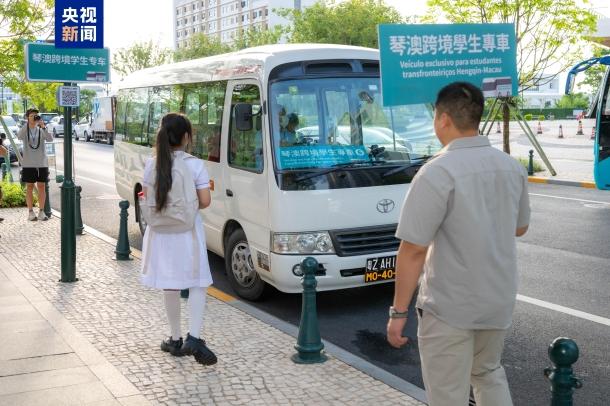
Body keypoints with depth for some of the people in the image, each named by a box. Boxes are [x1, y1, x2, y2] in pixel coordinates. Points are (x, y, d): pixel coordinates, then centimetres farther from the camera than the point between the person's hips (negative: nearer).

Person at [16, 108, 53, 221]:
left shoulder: (41, 130, 2)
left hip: (42, 163, 1)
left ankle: (41, 212, 9)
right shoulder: (24, 130, 1)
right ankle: (30, 212, 7)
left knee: (41, 187, 4)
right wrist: (29, 123, -27)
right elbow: (19, 136, -22)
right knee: (29, 187, 3)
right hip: (28, 164, -1)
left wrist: (43, 126, -28)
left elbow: (50, 139, -16)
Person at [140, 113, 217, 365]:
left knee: (170, 286, 13)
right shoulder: (195, 165, -11)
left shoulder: (152, 165, -2)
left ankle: (175, 340, 21)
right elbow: (205, 201, -11)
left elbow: (146, 197, 3)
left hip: (161, 231, 3)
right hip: (188, 231, -3)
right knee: (197, 284, 5)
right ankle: (193, 338, -9)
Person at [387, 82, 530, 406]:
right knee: (488, 373, 28)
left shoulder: (438, 173, -21)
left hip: (450, 307, -6)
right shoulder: (512, 167, 1)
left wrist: (399, 311, -16)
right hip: (499, 301, 7)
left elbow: (414, 249, -23)